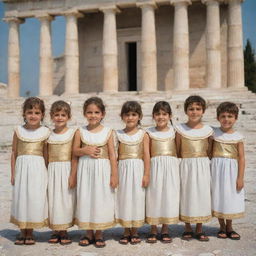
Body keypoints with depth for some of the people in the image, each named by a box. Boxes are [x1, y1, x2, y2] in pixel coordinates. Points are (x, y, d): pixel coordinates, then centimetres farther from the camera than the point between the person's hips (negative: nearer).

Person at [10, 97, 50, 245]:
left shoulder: (45, 132, 0)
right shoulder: (19, 130, 4)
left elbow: (46, 154, 3)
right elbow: (14, 153, 8)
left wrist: (46, 173, 0)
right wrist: (13, 173, 6)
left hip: (37, 168, -1)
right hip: (22, 166, 2)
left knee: (35, 198, 1)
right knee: (21, 197, 5)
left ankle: (30, 233, 15)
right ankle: (22, 232, 18)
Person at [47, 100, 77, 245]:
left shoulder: (72, 133, -3)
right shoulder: (49, 134, 7)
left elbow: (75, 156, -7)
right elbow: (46, 156, 8)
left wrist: (73, 175, -12)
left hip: (66, 170, -3)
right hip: (52, 170, 3)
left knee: (65, 199, 4)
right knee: (52, 198, 7)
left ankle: (64, 231, 16)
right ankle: (56, 231, 19)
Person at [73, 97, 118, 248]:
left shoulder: (108, 132, -2)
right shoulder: (81, 132, 1)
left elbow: (112, 155, -3)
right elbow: (75, 151, 5)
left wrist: (114, 175, -5)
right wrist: (85, 150, -16)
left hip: (102, 170, -1)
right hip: (85, 170, 2)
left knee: (101, 200, 5)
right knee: (85, 200, 8)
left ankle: (99, 234, 20)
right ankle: (89, 233, 23)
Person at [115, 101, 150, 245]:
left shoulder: (143, 135, 0)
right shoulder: (119, 135, 5)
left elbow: (146, 156, -2)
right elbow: (116, 155, 5)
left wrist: (146, 174, -7)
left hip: (138, 169, -1)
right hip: (123, 169, 1)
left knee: (137, 197, 4)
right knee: (124, 198, 5)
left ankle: (135, 232, 17)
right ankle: (126, 232, 18)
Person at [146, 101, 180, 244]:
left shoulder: (174, 131, 5)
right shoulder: (150, 132, 4)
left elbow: (179, 150, 6)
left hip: (171, 166, 0)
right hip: (155, 166, 0)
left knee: (169, 195, 3)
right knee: (154, 194, 3)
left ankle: (165, 230, 16)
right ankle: (154, 230, 14)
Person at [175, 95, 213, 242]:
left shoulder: (208, 130, 2)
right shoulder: (181, 129, -2)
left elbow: (209, 152, 7)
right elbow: (176, 151, 2)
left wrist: (206, 165, -1)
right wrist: (179, 167, -3)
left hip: (203, 167, 1)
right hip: (186, 166, -1)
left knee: (202, 194, 5)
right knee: (186, 195, 4)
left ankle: (199, 229, 18)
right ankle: (188, 229, 19)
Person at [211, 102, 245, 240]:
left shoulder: (238, 137, -3)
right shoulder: (214, 133, -1)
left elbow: (241, 158, -4)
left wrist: (240, 177, -7)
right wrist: (210, 170, -4)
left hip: (232, 171, 0)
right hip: (217, 169, 1)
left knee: (231, 197, 7)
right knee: (218, 197, 6)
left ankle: (229, 227, 24)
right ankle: (222, 227, 22)